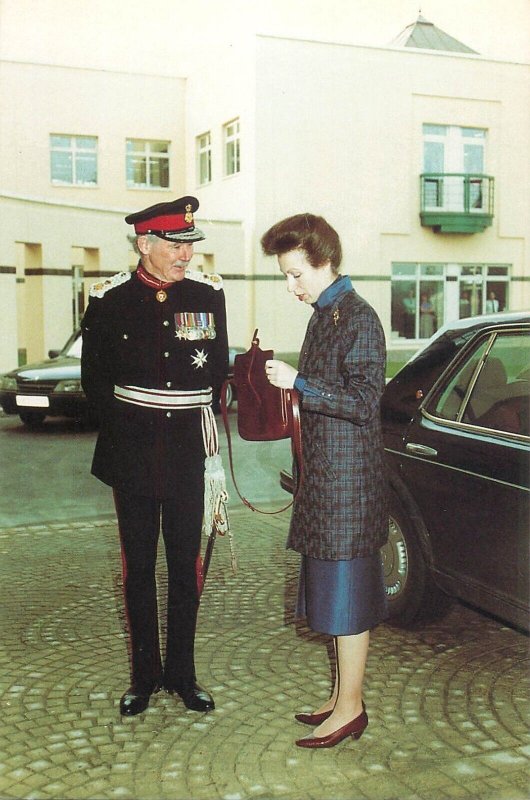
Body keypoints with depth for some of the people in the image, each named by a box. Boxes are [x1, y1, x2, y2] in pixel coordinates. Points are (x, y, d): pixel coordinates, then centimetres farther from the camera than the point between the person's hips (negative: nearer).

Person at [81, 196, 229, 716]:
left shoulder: (208, 294, 3)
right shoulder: (110, 298, -2)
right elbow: (94, 376, 6)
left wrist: (203, 419, 5)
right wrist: (120, 432, 3)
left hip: (187, 447, 1)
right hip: (132, 450, -1)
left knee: (185, 565, 7)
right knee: (138, 566, 8)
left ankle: (181, 673, 21)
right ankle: (144, 676, 21)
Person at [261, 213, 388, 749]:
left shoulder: (358, 319, -14)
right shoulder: (323, 315, 15)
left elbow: (363, 402, -20)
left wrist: (298, 382, -21)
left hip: (348, 475, -9)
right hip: (323, 474, 9)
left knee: (347, 589, -2)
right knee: (331, 587, 14)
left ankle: (350, 707, 10)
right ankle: (342, 695, 26)